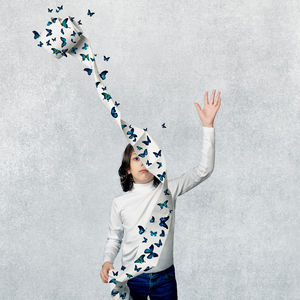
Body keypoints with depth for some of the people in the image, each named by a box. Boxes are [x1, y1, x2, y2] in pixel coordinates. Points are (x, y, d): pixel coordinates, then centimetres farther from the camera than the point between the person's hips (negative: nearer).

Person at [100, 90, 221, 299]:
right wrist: (107, 261, -11)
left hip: (164, 277, 0)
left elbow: (204, 170, -11)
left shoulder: (168, 190, -3)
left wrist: (208, 125, -17)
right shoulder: (120, 203, -2)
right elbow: (114, 238, 9)